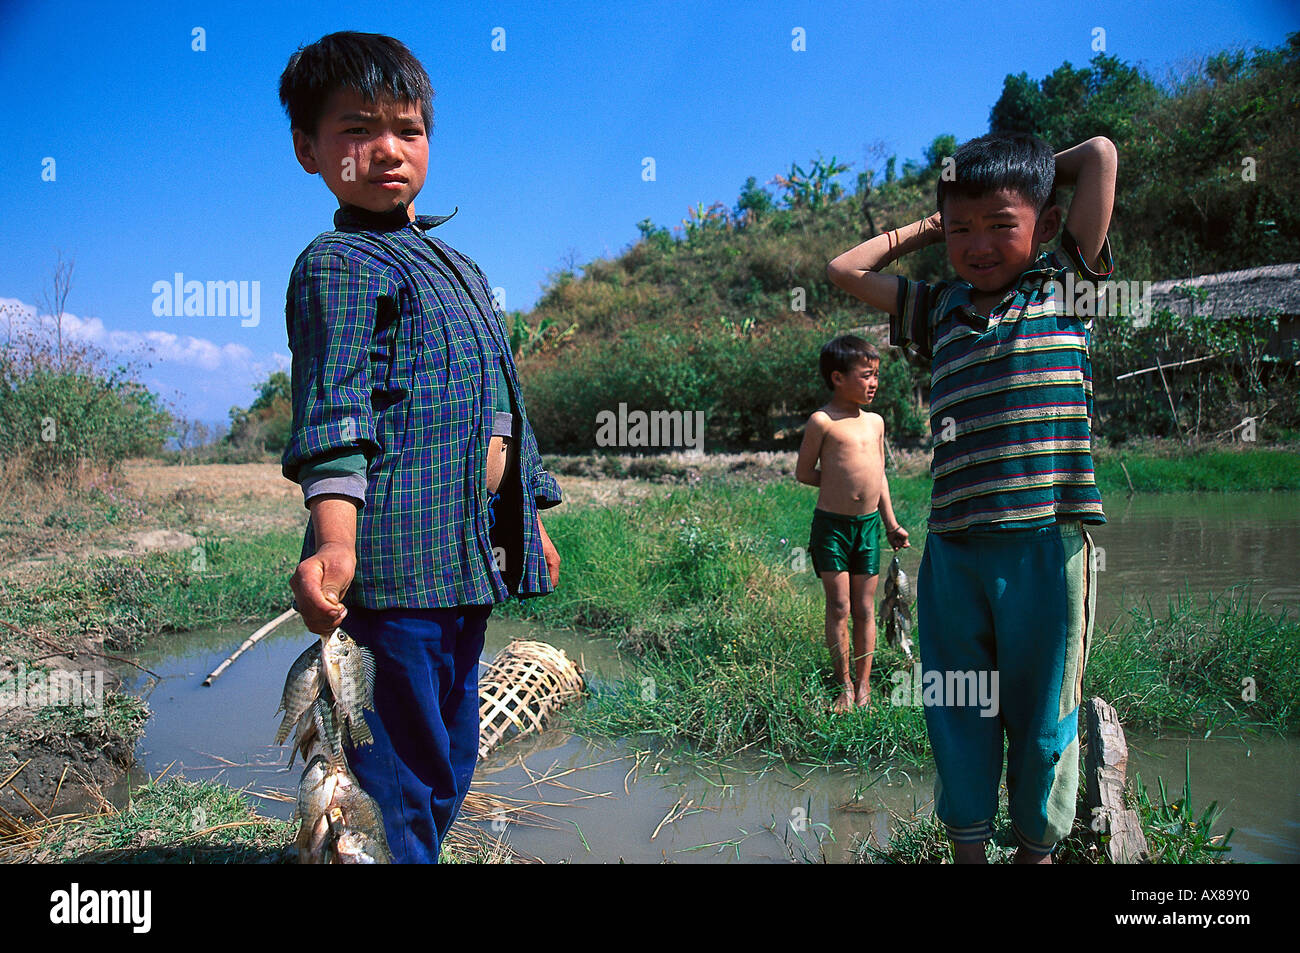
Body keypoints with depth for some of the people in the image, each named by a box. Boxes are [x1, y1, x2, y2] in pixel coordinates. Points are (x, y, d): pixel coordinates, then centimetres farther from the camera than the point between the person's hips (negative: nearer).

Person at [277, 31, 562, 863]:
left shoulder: (458, 267, 21)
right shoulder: (337, 266, -5)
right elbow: (335, 410, -20)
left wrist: (534, 518, 27)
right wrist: (336, 542, -33)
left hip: (471, 556, 9)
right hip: (394, 562, -8)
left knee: (451, 763, 18)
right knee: (397, 775, -5)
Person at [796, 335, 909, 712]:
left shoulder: (875, 421, 11)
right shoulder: (823, 421, -8)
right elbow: (803, 472, -3)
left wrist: (891, 524, 16)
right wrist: (839, 483, 0)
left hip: (869, 525, 5)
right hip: (832, 524, -5)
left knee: (865, 609, 8)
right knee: (838, 607, -1)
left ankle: (863, 688, 15)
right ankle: (844, 686, 10)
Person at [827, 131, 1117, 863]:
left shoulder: (1064, 286, 7)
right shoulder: (939, 310, 14)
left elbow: (1100, 154, 5)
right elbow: (844, 270, 22)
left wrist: (1030, 175, 19)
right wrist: (926, 228, 22)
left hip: (1048, 541, -3)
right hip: (953, 547, 3)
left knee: (1041, 713, 8)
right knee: (957, 713, 10)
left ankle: (1038, 847, 27)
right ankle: (968, 844, 26)